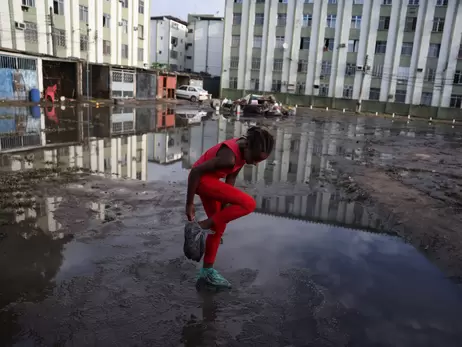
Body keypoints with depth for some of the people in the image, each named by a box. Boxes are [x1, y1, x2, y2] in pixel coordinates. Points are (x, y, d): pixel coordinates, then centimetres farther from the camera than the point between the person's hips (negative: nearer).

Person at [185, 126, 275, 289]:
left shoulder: (243, 151, -2)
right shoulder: (229, 156, -30)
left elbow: (231, 179, 6)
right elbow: (196, 171, -25)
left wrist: (224, 208, 10)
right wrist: (189, 203, -16)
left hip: (210, 179, 10)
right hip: (202, 179, -10)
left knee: (219, 226, 14)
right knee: (248, 204, -19)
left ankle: (207, 271, 26)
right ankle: (200, 226, -12)